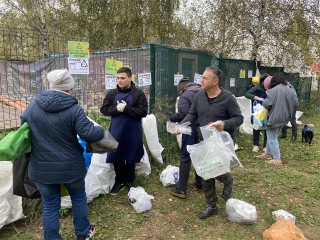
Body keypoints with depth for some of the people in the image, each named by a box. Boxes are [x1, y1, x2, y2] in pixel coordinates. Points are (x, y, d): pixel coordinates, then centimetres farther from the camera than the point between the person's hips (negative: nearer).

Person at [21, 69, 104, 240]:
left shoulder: (33, 106, -3)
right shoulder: (73, 109, -18)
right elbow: (89, 133, -22)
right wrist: (101, 131, -1)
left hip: (41, 168, 3)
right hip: (70, 166, -2)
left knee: (50, 205, 16)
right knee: (79, 198, 21)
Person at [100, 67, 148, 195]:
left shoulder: (138, 93, -5)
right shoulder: (111, 93, 4)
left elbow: (143, 112, -12)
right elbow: (104, 109, 1)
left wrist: (125, 108, -20)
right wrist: (117, 108, -16)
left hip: (133, 132, -2)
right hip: (116, 131, 3)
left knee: (131, 158, 11)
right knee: (117, 157, 10)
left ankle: (130, 181, 30)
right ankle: (119, 181, 29)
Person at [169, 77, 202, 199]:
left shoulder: (185, 96, -9)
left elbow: (182, 114, -21)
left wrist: (171, 118, -5)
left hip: (192, 130, -7)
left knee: (185, 158, 0)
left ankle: (181, 189, 5)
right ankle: (199, 184, 30)